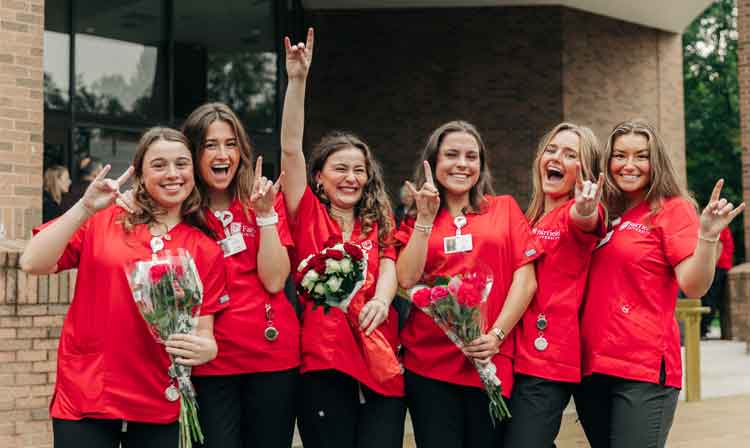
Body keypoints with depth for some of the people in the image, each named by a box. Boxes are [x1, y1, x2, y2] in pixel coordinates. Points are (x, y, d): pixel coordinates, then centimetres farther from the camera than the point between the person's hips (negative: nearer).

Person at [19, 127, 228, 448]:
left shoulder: (206, 251, 5)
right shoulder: (103, 220, 1)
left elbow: (204, 333, 4)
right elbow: (33, 263, -9)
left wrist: (205, 349, -18)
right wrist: (85, 208, -16)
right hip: (84, 396, -2)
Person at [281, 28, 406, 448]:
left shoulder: (378, 223, 17)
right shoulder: (308, 215, 7)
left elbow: (388, 268, 1)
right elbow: (291, 150, -3)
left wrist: (380, 300, -22)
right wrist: (297, 80, -11)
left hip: (380, 358, 3)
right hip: (324, 359, -3)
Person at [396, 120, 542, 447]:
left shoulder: (504, 209, 10)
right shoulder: (416, 221, 12)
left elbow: (525, 279, 2)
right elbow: (407, 280, -3)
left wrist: (497, 334, -9)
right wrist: (425, 218, -6)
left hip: (491, 364, 0)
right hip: (429, 365, 1)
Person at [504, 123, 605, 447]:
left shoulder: (579, 212, -6)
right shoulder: (529, 218, 13)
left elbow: (583, 220, -32)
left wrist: (586, 212, -55)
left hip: (550, 360, -7)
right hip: (517, 355, 7)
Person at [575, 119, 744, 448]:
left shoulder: (673, 209, -3)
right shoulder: (603, 215, 13)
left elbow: (694, 287, -12)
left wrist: (707, 236, -29)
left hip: (643, 370, -6)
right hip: (590, 365, 6)